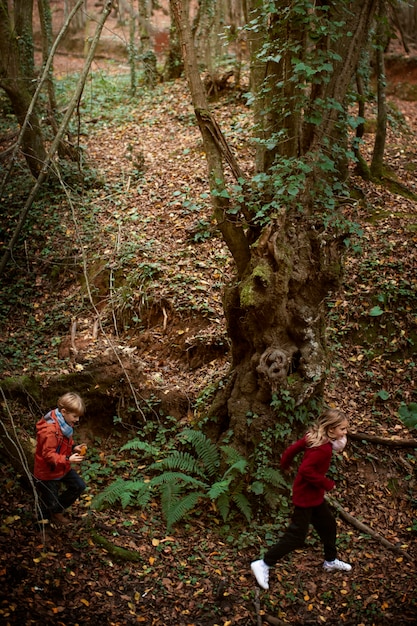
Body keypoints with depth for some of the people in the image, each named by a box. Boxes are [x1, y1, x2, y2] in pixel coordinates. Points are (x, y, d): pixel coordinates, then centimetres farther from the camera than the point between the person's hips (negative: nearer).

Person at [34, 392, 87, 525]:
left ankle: (57, 509, 27)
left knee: (79, 486, 9)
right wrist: (68, 459, -39)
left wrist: (74, 448, -7)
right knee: (51, 502, 8)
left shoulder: (65, 424, -4)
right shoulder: (49, 430, -33)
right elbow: (48, 454, -31)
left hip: (63, 468, 8)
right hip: (48, 472, -8)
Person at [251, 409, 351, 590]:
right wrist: (327, 483, -25)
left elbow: (292, 449, 3)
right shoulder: (323, 448, -29)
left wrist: (285, 465, 20)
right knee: (296, 537, -1)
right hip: (306, 496, -10)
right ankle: (263, 565, 7)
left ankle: (331, 561, 44)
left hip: (314, 494, 10)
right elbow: (306, 469, -36)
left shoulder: (313, 437, -4)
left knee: (328, 524, 24)